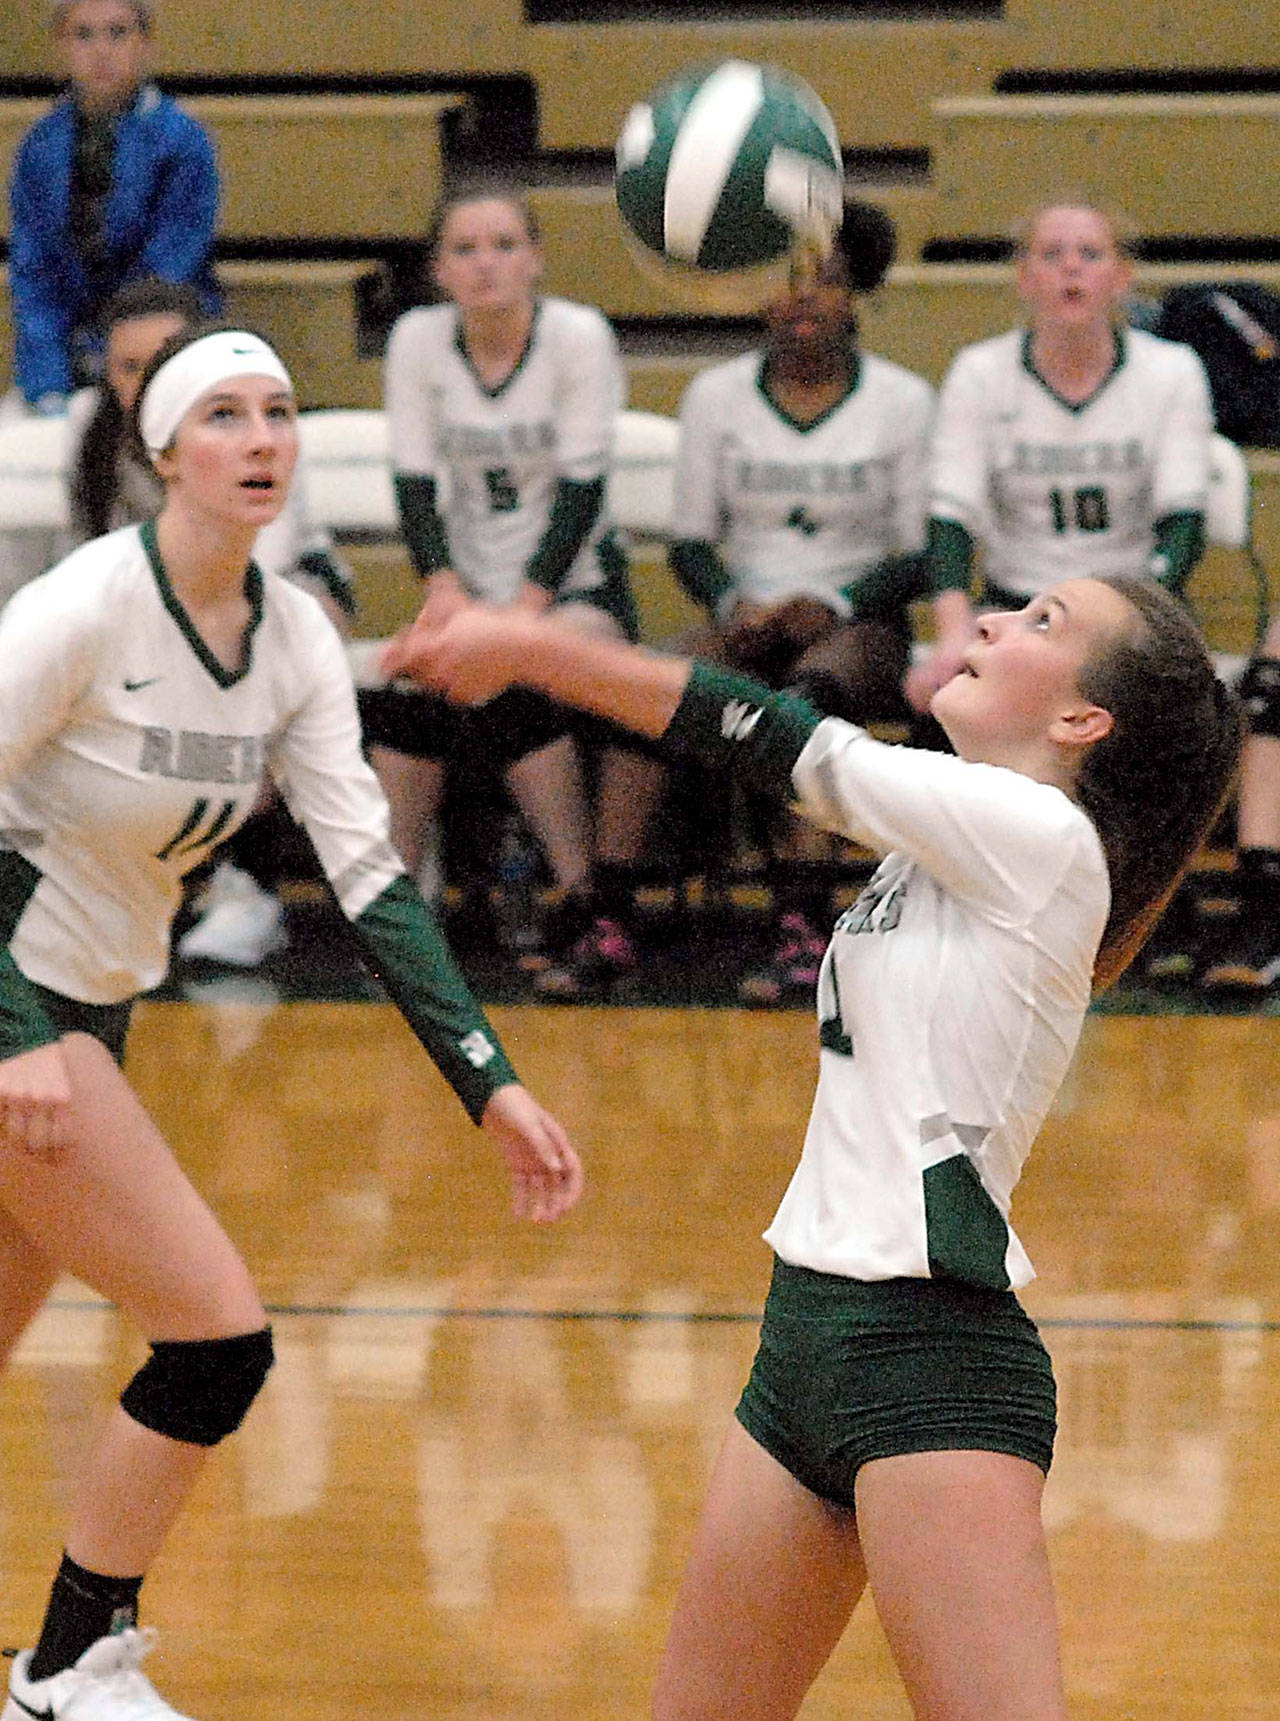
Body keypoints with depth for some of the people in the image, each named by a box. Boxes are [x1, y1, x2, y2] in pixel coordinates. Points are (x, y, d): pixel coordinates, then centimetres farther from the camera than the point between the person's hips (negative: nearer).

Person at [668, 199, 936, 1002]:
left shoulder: (903, 401, 3)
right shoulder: (716, 396, 9)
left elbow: (922, 555, 1)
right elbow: (691, 541, 10)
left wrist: (835, 606, -15)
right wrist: (733, 603, -11)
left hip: (859, 623, -2)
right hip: (747, 619, 2)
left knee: (812, 689, -38)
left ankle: (803, 930, -42)